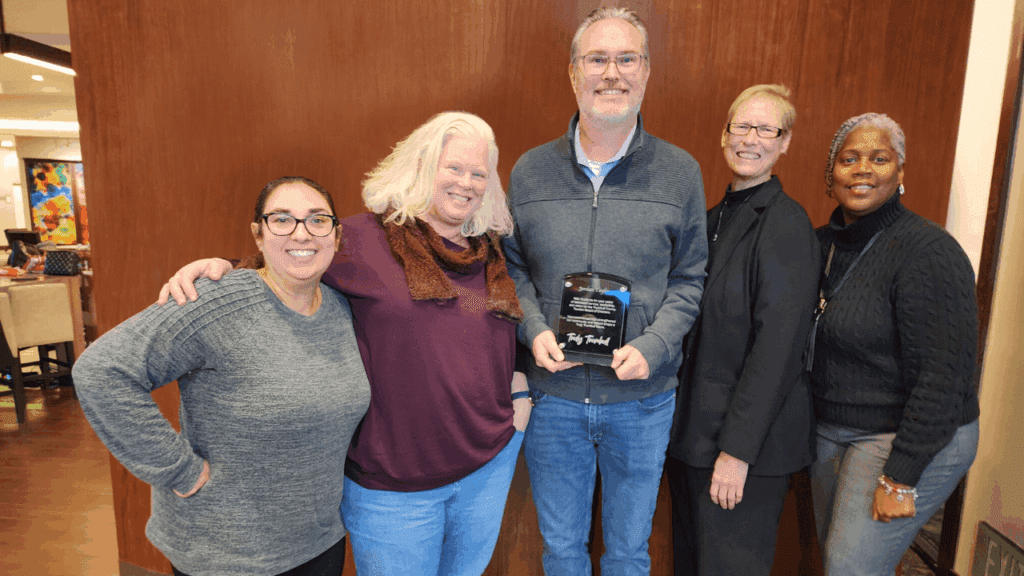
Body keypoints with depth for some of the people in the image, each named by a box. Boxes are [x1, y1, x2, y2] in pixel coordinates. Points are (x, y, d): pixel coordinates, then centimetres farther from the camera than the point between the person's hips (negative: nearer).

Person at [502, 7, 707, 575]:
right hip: (553, 395, 1)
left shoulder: (680, 173, -4)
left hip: (642, 399, 0)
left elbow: (689, 278, 1)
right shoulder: (530, 171, -2)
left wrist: (652, 346, -14)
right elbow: (512, 267, 6)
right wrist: (534, 329, -11)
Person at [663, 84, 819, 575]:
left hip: (748, 437, -7)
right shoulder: (714, 218, 9)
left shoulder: (786, 224, -14)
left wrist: (737, 449, -19)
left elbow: (776, 347, -19)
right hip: (691, 425, 7)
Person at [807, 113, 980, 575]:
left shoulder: (929, 252, -18)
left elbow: (943, 375, -20)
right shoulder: (821, 243, 3)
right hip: (830, 430, 7)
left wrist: (900, 477, -20)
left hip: (910, 438, -6)